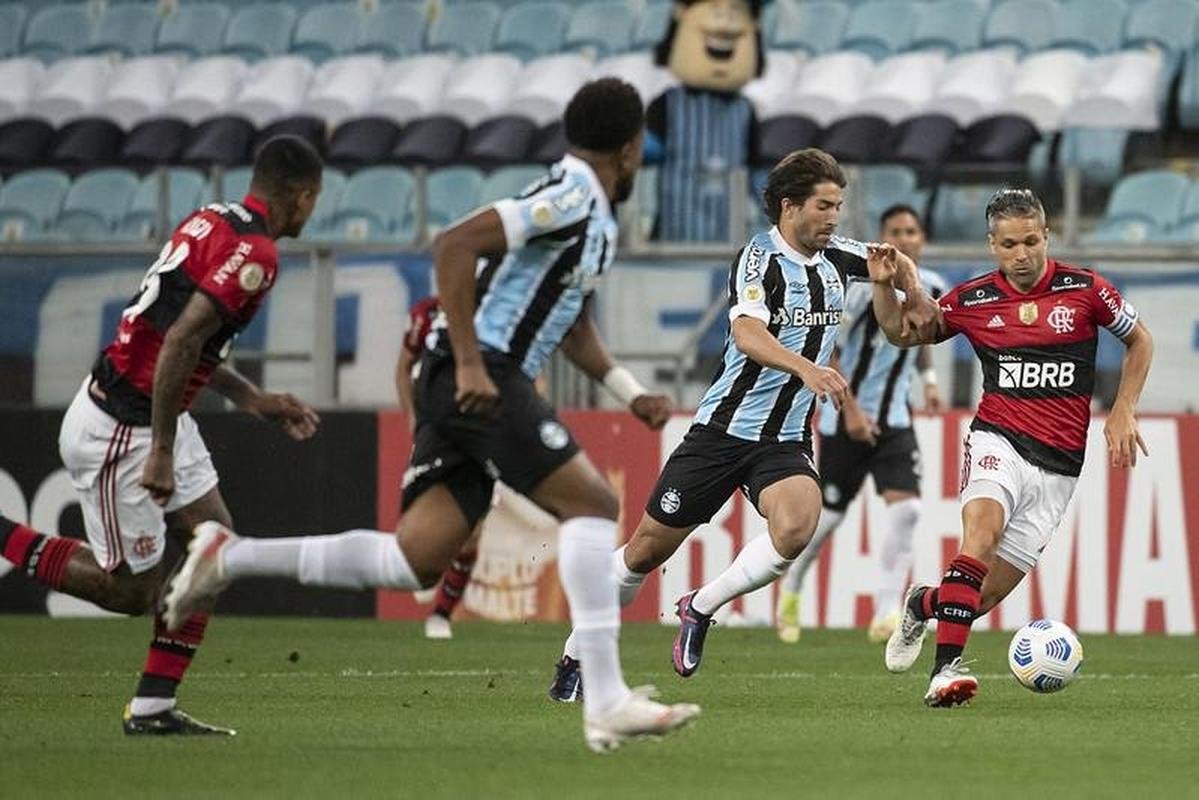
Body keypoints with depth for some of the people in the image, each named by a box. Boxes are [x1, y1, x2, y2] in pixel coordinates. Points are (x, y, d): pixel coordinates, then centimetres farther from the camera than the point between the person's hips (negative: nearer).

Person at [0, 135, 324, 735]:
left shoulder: (212, 220, 9)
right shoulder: (254, 252, -19)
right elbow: (179, 343, -28)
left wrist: (255, 400, 17)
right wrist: (162, 452, -25)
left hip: (159, 417, 10)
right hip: (118, 431, -10)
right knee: (131, 590, 1)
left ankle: (153, 708, 11)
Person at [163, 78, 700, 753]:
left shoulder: (597, 218, 22)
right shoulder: (573, 194, -10)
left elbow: (575, 330, 33)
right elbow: (456, 244, -20)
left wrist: (633, 394, 20)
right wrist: (471, 363, -24)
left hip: (474, 385, 10)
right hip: (482, 378, -10)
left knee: (414, 561, 1)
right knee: (592, 502, -13)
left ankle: (228, 556, 5)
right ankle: (607, 702, -17)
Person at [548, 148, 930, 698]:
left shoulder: (835, 257, 6)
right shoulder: (760, 257, -13)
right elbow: (747, 333, -31)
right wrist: (806, 369, -46)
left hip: (785, 442, 4)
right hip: (723, 428, -4)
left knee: (795, 529, -26)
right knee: (648, 549, 3)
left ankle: (699, 610, -4)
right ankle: (575, 657, 22)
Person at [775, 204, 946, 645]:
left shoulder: (931, 288, 2)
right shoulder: (865, 285, -17)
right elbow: (825, 350, -16)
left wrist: (928, 377, 10)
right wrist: (851, 410, -20)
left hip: (894, 419, 4)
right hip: (845, 417, -4)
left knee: (906, 508, -15)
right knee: (829, 514, 7)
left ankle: (886, 614, -14)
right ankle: (791, 588, 34)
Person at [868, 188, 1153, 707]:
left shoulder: (1085, 290, -1)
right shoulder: (972, 300, 1)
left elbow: (1139, 341, 14)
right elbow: (901, 333, 16)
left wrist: (1123, 411, 4)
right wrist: (884, 286, -4)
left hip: (1059, 464, 1)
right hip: (998, 441, -1)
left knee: (991, 591, -3)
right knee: (983, 525, -33)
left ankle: (922, 604, 33)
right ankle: (947, 669, -37)